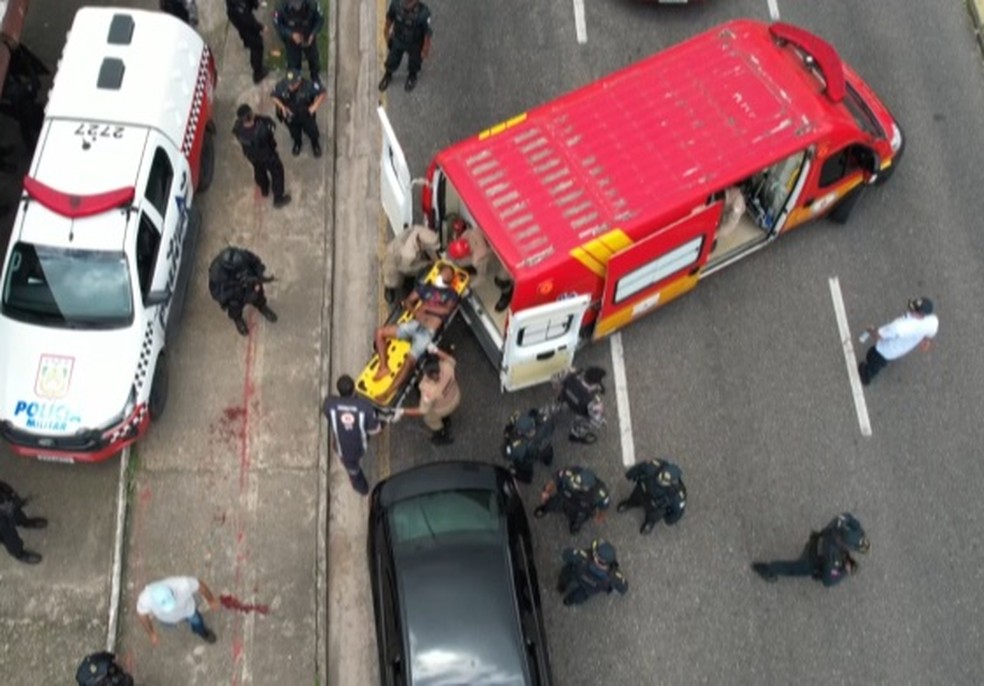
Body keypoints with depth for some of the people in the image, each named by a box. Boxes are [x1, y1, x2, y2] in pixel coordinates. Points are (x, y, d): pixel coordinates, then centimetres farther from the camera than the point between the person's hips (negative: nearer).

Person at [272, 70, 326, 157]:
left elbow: (323, 93, -23)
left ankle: (315, 144, 60)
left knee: (312, 132, 25)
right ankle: (297, 144, 64)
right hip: (290, 116, 1)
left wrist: (315, 106, -32)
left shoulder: (308, 85, -35)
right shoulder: (281, 85, -30)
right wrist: (282, 106, -26)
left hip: (307, 115, -1)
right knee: (295, 134, 28)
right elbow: (274, 97, -11)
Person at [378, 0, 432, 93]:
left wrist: (425, 50, -10)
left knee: (413, 64, 25)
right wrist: (387, 31, 8)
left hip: (415, 44, -2)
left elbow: (427, 33, -23)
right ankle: (388, 75, 58)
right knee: (391, 62, 24)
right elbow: (390, 17, -9)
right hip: (398, 40, 2)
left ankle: (412, 76, 61)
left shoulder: (423, 13, -40)